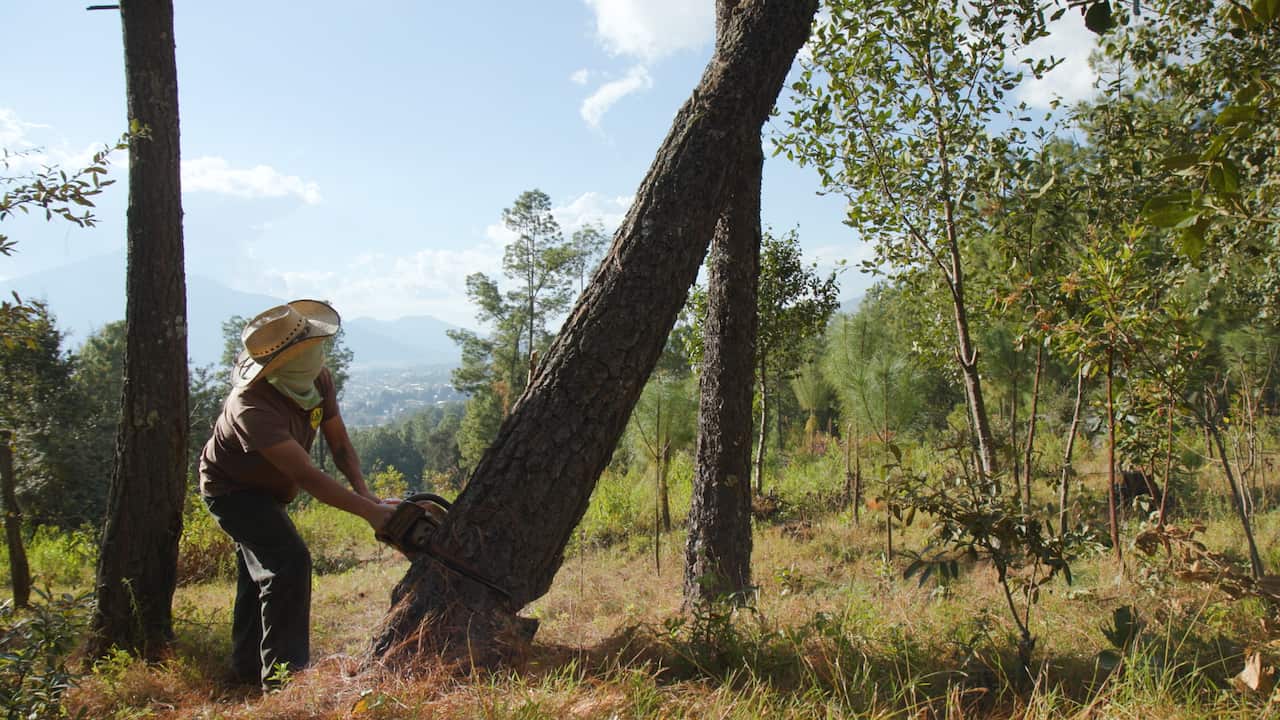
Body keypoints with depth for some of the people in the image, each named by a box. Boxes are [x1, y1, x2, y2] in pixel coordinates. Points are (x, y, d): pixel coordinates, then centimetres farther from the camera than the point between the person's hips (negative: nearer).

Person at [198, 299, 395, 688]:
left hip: (264, 488, 9)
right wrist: (370, 512, -44)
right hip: (232, 489, -9)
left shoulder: (318, 379, -19)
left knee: (261, 570, 18)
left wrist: (366, 494, -24)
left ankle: (248, 666, 34)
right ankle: (283, 673, -17)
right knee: (289, 561, -23)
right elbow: (307, 477, -43)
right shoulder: (253, 407, -41)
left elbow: (339, 444, -11)